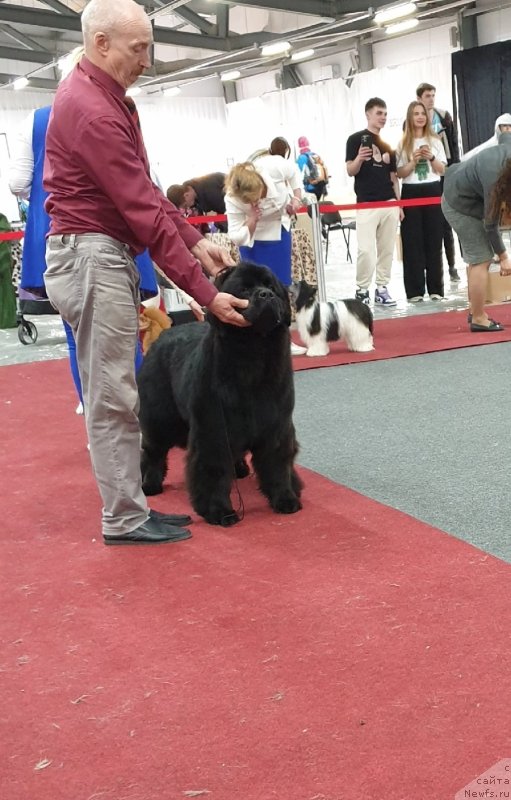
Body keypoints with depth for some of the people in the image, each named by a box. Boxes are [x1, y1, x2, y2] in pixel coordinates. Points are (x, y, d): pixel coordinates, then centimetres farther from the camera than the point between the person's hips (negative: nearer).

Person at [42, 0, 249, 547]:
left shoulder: (98, 94, 14)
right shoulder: (92, 111, -19)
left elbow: (144, 189, 15)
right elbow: (144, 213, -23)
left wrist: (195, 240, 5)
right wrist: (205, 293, -21)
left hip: (103, 255, 10)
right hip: (92, 256, -10)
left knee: (115, 393, 13)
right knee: (112, 397, -3)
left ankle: (129, 505, 22)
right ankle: (124, 519, 7)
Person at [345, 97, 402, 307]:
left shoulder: (387, 144, 16)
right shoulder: (356, 139, 0)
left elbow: (394, 177, 18)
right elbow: (350, 171, -5)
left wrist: (398, 203, 13)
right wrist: (359, 159, -26)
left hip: (389, 204, 6)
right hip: (366, 204, -5)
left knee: (387, 249, 6)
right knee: (366, 249, -11)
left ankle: (382, 288, 14)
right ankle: (362, 291, 1)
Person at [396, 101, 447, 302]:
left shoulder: (435, 141, 7)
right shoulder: (403, 144, 2)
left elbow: (443, 170, 5)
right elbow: (400, 173, -1)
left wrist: (431, 157, -11)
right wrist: (414, 161, -16)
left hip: (433, 192, 1)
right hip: (411, 193, -1)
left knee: (434, 241, 2)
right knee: (413, 242, -2)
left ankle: (436, 288, 9)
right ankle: (415, 290, 2)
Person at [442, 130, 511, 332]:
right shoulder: (494, 180, -36)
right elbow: (490, 224, -26)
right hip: (461, 205, -10)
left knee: (477, 257, 15)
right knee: (481, 259, -9)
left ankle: (475, 311, 24)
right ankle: (479, 319, -3)